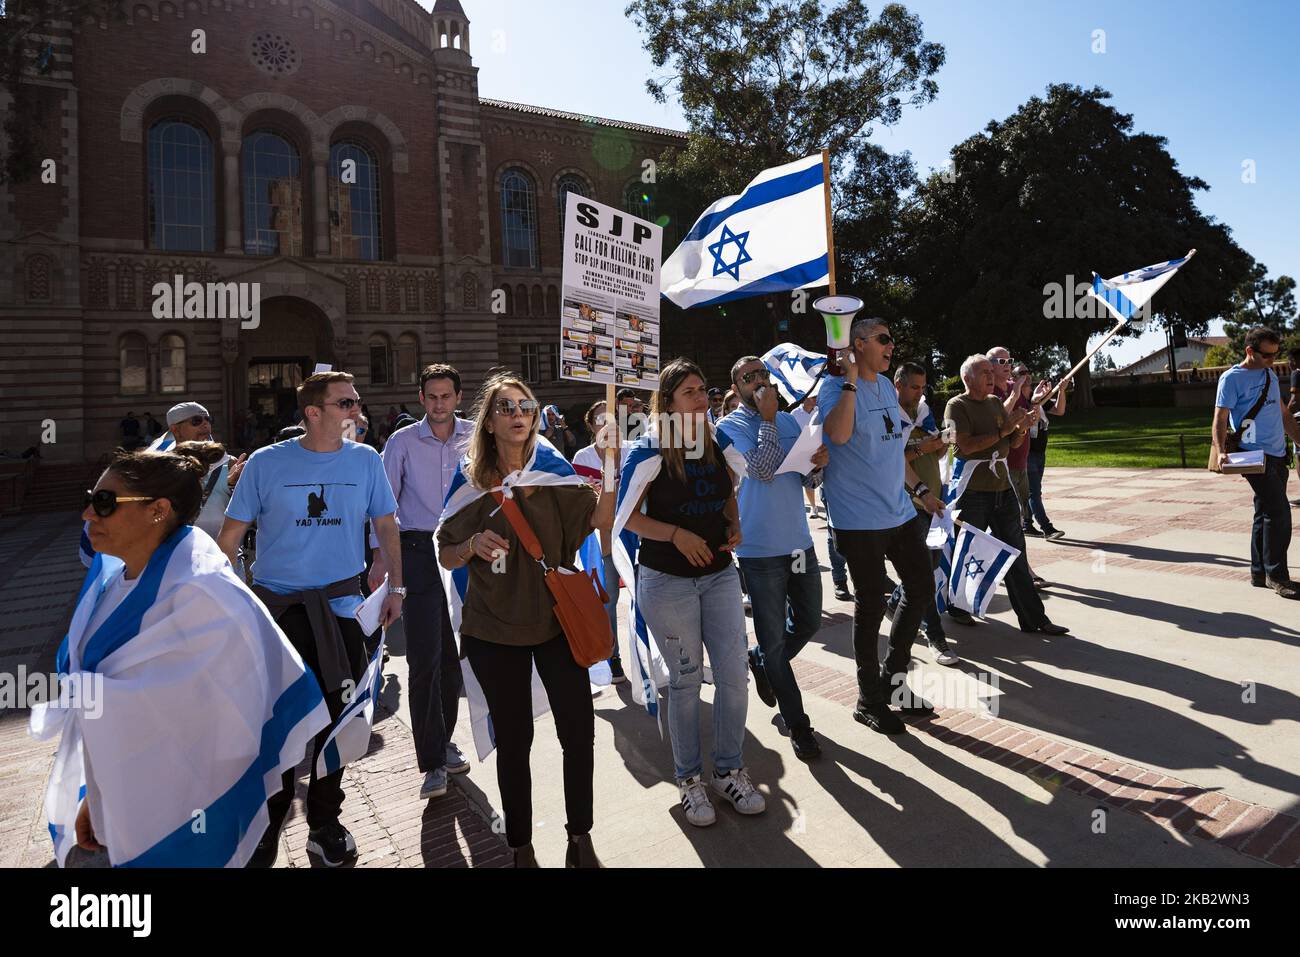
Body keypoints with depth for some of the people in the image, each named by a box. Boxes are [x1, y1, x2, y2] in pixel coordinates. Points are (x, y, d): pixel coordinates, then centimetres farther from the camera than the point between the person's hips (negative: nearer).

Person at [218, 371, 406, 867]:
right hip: (276, 607, -1)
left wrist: (395, 586, 3)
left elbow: (386, 525, 8)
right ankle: (266, 824, 29)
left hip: (341, 607, 2)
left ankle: (324, 822, 29)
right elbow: (231, 533, 0)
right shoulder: (265, 464, -5)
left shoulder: (365, 461, 0)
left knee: (336, 718, 10)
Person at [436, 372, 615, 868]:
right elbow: (446, 556, 2)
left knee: (579, 730, 2)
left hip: (558, 618, 1)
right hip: (494, 629, -1)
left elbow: (599, 519, -11)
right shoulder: (472, 480, -2)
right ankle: (521, 848, 28)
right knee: (513, 740, 9)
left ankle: (580, 837, 23)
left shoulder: (552, 471, 1)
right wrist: (474, 545, -19)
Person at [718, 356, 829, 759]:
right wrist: (767, 417, -17)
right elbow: (763, 470, -21)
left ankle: (762, 663, 45)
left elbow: (809, 482, 10)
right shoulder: (730, 426, -7)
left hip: (800, 542, 6)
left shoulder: (790, 421, 11)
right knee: (774, 640, 3)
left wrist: (818, 464, -11)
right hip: (761, 549, -6)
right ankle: (797, 725, 18)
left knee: (809, 622, 18)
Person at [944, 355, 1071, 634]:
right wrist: (1003, 430, -18)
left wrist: (1021, 430, -3)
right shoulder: (957, 405, -6)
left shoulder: (996, 402, 14)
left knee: (1016, 556, 7)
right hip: (973, 493, -6)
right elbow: (965, 445, -20)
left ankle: (1033, 619, 11)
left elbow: (1012, 444, 18)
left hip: (1002, 488, 7)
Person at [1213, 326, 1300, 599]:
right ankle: (1277, 575, -4)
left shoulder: (1270, 375, 17)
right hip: (1254, 456, -8)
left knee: (1267, 514, 11)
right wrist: (1220, 451, -24)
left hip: (1277, 455, 8)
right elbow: (1220, 418, -11)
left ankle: (1260, 572, 18)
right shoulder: (1232, 378, -6)